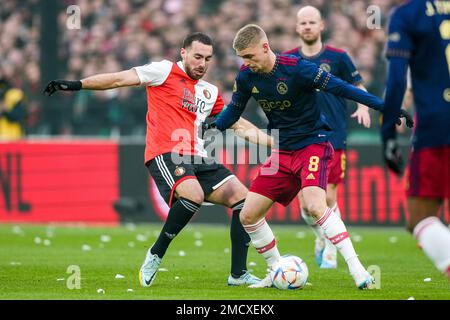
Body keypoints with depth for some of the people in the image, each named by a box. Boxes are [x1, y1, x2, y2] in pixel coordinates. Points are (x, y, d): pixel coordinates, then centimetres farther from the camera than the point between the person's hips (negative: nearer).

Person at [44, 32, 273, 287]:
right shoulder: (166, 71, 2)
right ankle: (156, 255, -14)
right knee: (193, 195, -34)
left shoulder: (211, 92, 21)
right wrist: (78, 84, -10)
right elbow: (121, 79, -3)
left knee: (243, 198, -3)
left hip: (196, 159, 7)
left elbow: (240, 125, 27)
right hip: (165, 154, -7)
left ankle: (238, 273, 1)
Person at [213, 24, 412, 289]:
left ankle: (357, 270, -26)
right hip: (283, 152, 7)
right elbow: (233, 111, 15)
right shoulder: (246, 77, -2)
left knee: (314, 205, -31)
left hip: (313, 145, -7)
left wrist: (383, 106, -22)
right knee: (248, 216, -1)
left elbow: (339, 87, -19)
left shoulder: (295, 68, -20)